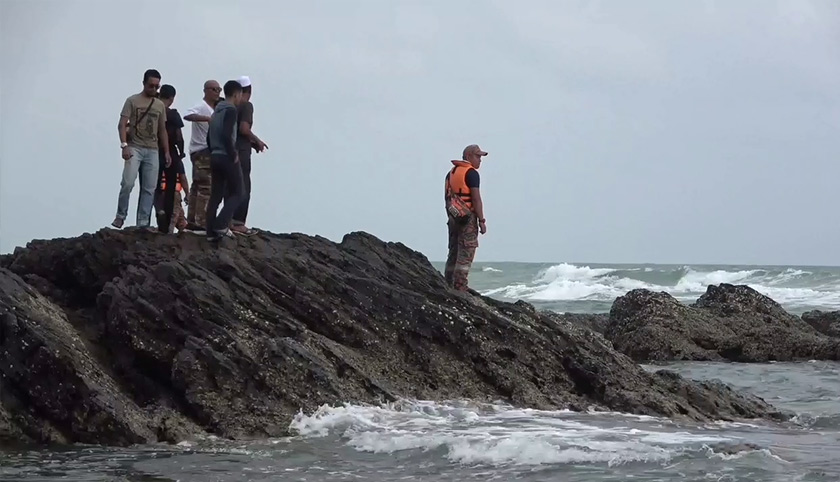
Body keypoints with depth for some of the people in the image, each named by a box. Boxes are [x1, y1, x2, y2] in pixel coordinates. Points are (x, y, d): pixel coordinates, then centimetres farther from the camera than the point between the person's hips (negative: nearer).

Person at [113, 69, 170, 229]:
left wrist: (166, 152, 13)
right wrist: (124, 145, -17)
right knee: (128, 183, -18)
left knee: (149, 188, 1)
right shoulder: (132, 101, 1)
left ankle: (143, 223, 3)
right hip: (135, 148, -5)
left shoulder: (160, 105, 16)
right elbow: (122, 125, -5)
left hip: (152, 151, 5)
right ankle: (120, 216, -2)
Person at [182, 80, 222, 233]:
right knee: (206, 188, -14)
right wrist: (208, 118, -40)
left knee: (197, 188, 12)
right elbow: (187, 115, -32)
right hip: (202, 152, -10)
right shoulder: (202, 107, -12)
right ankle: (201, 223, -16)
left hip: (208, 153, 10)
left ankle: (192, 222, 17)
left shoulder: (213, 108, 19)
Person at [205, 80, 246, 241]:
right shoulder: (231, 110, -10)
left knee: (215, 195, 7)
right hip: (227, 157, -8)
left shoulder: (217, 111, 17)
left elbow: (209, 137, 17)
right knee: (238, 192, 0)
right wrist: (233, 155, -15)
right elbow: (227, 135, -22)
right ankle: (221, 224, -13)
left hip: (215, 157, 8)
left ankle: (212, 231, 3)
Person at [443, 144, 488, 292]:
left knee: (454, 252, 12)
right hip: (468, 217, -8)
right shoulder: (471, 173, -8)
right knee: (466, 252, -7)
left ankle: (448, 285, 12)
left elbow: (447, 198, 18)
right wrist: (481, 221, -12)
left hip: (453, 217, 8)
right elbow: (476, 198, -14)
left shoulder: (451, 172, 16)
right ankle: (460, 286, -11)